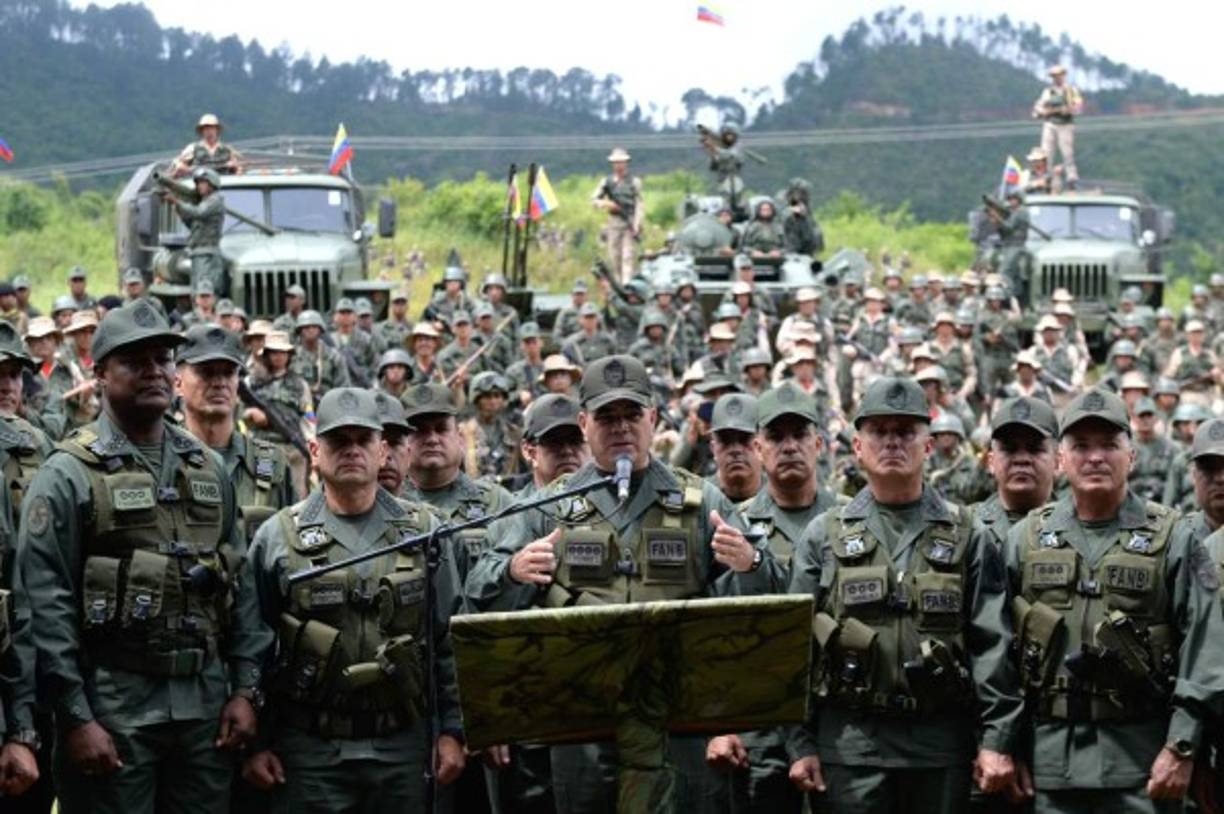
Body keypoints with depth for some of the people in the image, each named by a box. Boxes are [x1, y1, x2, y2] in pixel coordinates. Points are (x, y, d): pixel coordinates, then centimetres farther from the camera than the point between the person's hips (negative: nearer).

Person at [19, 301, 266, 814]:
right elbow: (47, 605, -10)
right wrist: (75, 717, -14)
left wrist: (246, 688, 5)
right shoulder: (69, 475, -5)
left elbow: (240, 586, 13)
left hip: (206, 704, 5)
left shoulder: (209, 469, 12)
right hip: (112, 706, -5)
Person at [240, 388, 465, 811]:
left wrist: (452, 729, 2)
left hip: (400, 747, 2)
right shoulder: (277, 538, 1)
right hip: (311, 750, -1)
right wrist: (253, 743, -1)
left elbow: (449, 641, 7)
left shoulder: (423, 532, 6)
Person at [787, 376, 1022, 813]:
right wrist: (801, 744, -3)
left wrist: (996, 741, -6)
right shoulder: (824, 537, 6)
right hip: (849, 743, 0)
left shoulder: (966, 537, 6)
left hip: (942, 747, 1)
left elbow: (992, 645, 1)